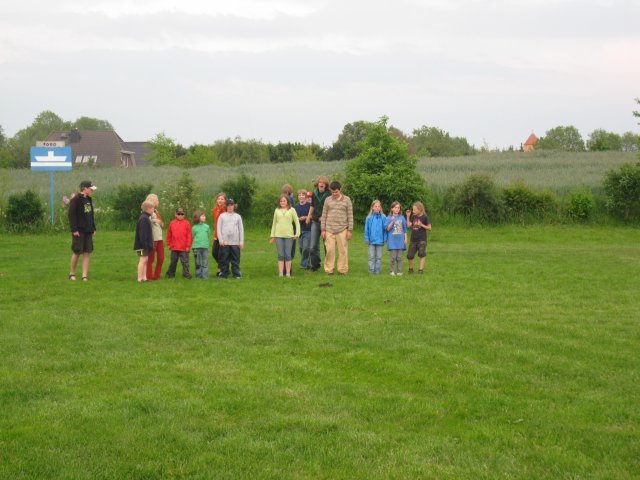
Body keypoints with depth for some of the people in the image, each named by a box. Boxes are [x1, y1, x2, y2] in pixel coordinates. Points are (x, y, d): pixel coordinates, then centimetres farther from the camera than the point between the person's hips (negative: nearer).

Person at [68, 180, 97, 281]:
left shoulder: (89, 200, 13)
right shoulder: (75, 200, -11)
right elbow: (71, 215, -14)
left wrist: (93, 228, 15)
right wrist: (74, 230, -18)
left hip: (88, 231, 7)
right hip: (79, 231, -7)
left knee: (87, 253, 3)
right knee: (77, 252, -1)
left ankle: (84, 275, 4)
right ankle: (71, 273, 16)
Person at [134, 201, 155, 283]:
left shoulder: (146, 218, 15)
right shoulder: (144, 219, -18)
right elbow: (142, 233, -23)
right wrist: (145, 244, -24)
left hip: (145, 244, 10)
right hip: (143, 245, -10)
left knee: (145, 260, 11)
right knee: (143, 260, -8)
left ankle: (144, 277, 15)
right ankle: (140, 279, -6)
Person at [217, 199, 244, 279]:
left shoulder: (238, 216, 12)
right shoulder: (222, 216, 8)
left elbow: (241, 229, 11)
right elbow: (218, 228, 4)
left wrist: (241, 241, 4)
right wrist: (220, 240, -6)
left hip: (235, 242, 1)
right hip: (224, 242, -1)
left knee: (235, 259, -1)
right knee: (224, 259, -1)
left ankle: (236, 274, 3)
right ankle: (223, 274, 4)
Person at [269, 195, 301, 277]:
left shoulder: (292, 210, 5)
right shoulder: (277, 210, 11)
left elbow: (297, 222, 5)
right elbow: (274, 223, 16)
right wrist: (272, 236, 13)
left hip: (288, 235, -2)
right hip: (278, 235, 2)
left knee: (288, 255, 0)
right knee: (280, 255, 0)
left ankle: (288, 273, 4)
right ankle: (281, 273, 2)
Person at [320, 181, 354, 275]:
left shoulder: (346, 200, 5)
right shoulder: (328, 200, 7)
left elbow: (350, 216, 5)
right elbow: (324, 215, 10)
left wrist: (350, 230, 1)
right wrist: (323, 230, 5)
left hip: (342, 230, -1)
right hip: (329, 230, 1)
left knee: (343, 251, 1)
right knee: (330, 250, -1)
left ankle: (342, 270, 10)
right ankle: (329, 270, 8)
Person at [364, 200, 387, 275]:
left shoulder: (383, 218, -3)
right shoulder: (369, 218, -4)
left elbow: (385, 229, 1)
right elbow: (366, 229, 1)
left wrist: (384, 239, -1)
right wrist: (367, 239, -2)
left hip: (380, 240, 1)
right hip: (372, 240, -1)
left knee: (379, 256, 8)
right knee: (371, 256, 3)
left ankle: (377, 270, 14)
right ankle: (371, 270, 8)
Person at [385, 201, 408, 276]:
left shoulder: (402, 218, 8)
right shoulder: (389, 218, 0)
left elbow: (405, 229, 12)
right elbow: (387, 228, -6)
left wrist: (405, 238, 6)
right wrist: (392, 221, -18)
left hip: (400, 241, 2)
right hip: (392, 241, -2)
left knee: (399, 257, 4)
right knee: (393, 257, -3)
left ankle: (399, 271, 10)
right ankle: (391, 271, 7)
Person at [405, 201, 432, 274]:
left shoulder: (424, 217, -7)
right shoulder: (413, 217, 7)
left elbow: (429, 228, -6)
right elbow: (409, 225, 0)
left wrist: (422, 225, -19)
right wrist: (408, 216, -2)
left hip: (422, 239, -5)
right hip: (413, 239, 5)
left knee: (422, 255, -7)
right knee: (409, 255, 5)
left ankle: (421, 269, -2)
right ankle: (410, 269, 24)